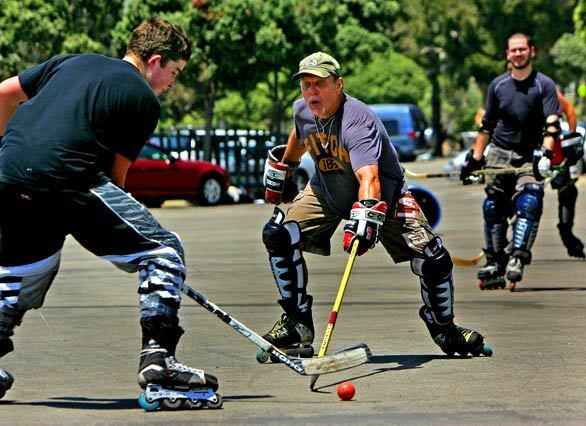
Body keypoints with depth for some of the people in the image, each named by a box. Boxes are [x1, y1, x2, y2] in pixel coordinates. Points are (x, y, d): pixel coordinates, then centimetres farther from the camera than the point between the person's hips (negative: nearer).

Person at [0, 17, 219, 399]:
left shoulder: (74, 62, 27)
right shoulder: (144, 99, 9)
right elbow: (117, 173, 7)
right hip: (68, 178, -7)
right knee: (164, 250, 2)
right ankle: (158, 357, -8)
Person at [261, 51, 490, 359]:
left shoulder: (358, 121, -35)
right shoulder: (302, 111, -14)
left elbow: (368, 177, -50)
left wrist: (367, 213, -67)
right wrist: (282, 167, 26)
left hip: (383, 193, -5)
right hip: (327, 190, 5)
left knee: (433, 261, -14)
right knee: (279, 236, -16)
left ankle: (444, 328, 15)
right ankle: (296, 324, -4)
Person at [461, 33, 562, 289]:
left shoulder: (544, 85, -4)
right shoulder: (498, 85, 6)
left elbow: (552, 123, -13)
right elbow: (487, 125, 15)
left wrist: (545, 152, -29)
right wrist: (474, 158, 11)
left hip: (529, 156, -3)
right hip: (499, 153, 3)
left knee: (529, 203, -23)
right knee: (493, 208, 2)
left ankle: (517, 258, -25)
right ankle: (494, 264, 11)